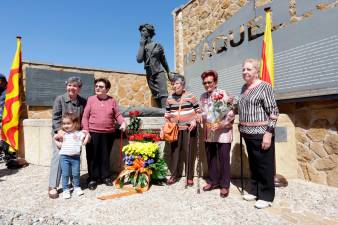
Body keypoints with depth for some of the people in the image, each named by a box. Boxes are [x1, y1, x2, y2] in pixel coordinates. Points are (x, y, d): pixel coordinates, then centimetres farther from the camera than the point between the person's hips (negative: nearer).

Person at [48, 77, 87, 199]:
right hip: (60, 134, -3)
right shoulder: (60, 99, -2)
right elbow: (55, 117, -8)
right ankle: (52, 187, 0)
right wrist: (59, 130, -21)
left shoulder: (83, 102, 5)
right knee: (58, 158, -8)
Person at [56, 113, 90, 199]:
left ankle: (77, 187, 27)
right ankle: (65, 190, 17)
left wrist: (87, 135, -6)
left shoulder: (79, 133, 2)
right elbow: (60, 145, 12)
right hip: (64, 157, 1)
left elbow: (84, 142, 4)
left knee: (76, 173, 8)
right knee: (65, 174, 4)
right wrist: (56, 140, -2)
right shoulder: (63, 134, 6)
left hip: (75, 157, 0)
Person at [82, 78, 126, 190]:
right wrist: (86, 131, -7)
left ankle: (105, 176, 27)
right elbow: (85, 117, 0)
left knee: (106, 156, 12)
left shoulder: (112, 100, 5)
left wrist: (122, 123, -11)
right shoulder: (90, 99, 2)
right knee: (93, 157, 5)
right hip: (93, 133, -1)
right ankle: (93, 178, 20)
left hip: (108, 134, 1)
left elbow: (117, 114, 8)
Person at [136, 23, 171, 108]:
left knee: (163, 94, -15)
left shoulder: (157, 45, 4)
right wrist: (142, 45, -10)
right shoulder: (142, 47, 7)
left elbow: (163, 60, 13)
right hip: (149, 75, 3)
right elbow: (139, 60, -12)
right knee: (156, 96, 5)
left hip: (159, 73, -2)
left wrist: (168, 73, 17)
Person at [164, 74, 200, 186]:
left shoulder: (190, 96, -3)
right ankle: (174, 174, 22)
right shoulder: (170, 99, 6)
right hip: (175, 129, 3)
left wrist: (194, 121, -9)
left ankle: (190, 177, 17)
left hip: (188, 128, -2)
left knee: (189, 152, 3)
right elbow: (167, 114, 14)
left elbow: (197, 110, 4)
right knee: (174, 151, 6)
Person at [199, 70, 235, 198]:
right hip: (209, 133, 5)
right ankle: (213, 181, 31)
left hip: (222, 133, -5)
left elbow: (231, 114, -14)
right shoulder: (203, 97, 7)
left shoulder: (223, 94, -11)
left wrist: (220, 125, -21)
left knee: (224, 159, 4)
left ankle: (224, 185, 20)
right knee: (210, 158, 13)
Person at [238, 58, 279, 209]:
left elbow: (273, 112, -15)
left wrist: (268, 133, -20)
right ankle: (254, 190, 32)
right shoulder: (244, 87, 12)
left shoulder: (264, 86, -11)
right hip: (248, 133, 8)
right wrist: (241, 128, 20)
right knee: (253, 164, 17)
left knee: (265, 165, 5)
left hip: (261, 133, -7)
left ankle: (266, 196, 19)